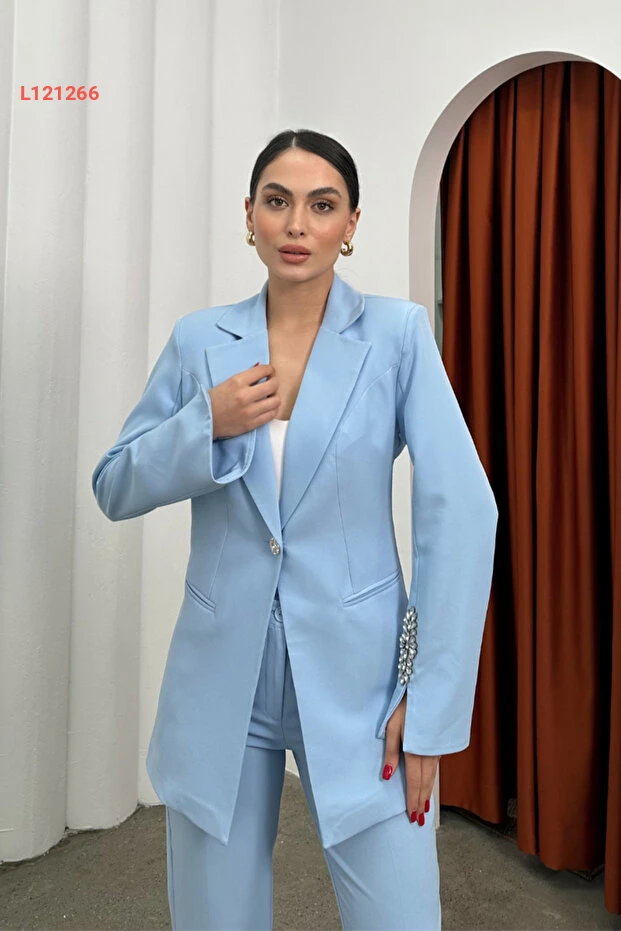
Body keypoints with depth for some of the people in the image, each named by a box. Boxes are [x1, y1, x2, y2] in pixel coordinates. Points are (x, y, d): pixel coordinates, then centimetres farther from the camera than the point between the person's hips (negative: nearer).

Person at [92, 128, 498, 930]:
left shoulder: (398, 334, -5)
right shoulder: (200, 339, 2)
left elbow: (462, 514, -9)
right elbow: (115, 489, 6)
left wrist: (432, 704, -11)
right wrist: (207, 425, -13)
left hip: (358, 675, -2)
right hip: (221, 678, 3)